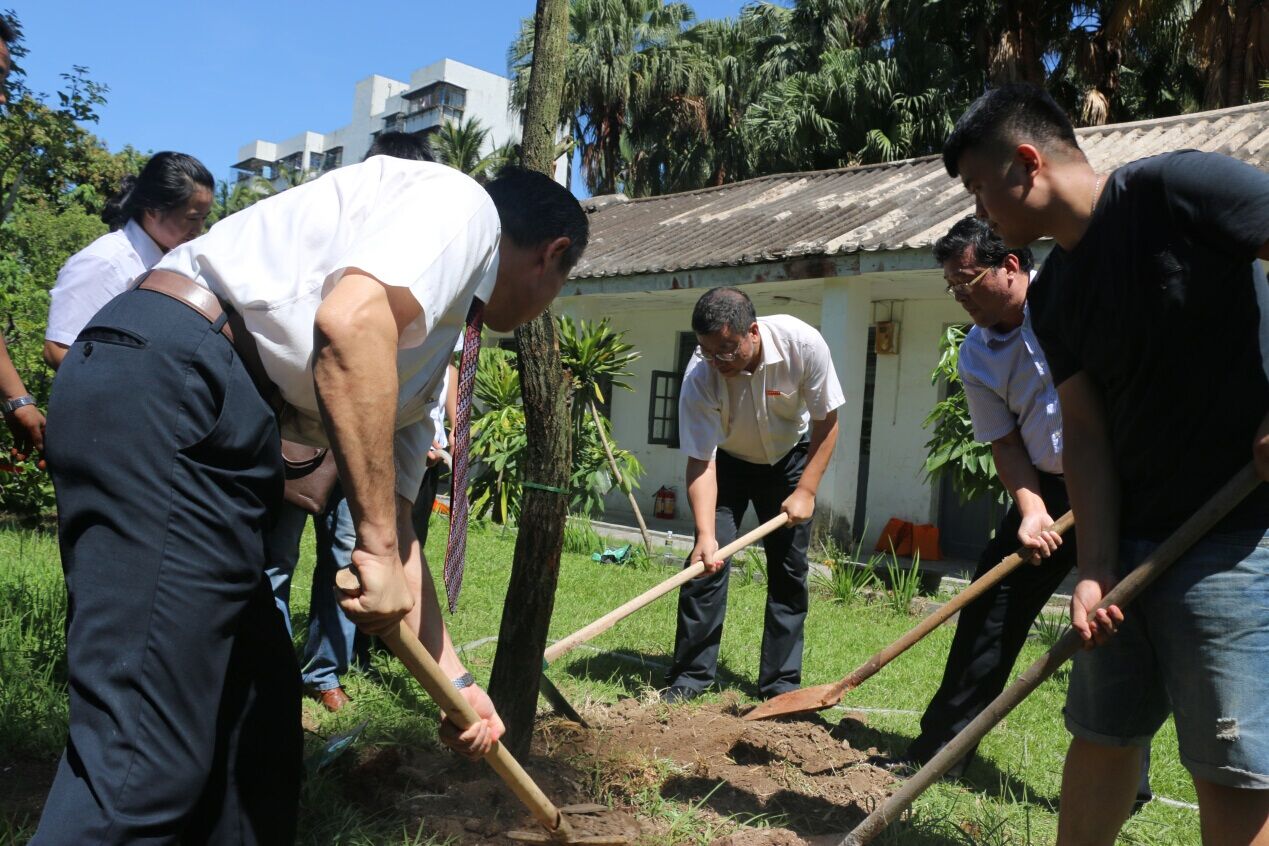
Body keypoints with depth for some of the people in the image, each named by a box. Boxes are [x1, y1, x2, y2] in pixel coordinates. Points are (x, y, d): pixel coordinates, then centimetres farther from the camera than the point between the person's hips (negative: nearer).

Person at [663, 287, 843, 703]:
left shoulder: (803, 344, -32)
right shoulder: (700, 377, -33)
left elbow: (826, 420, -17)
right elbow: (700, 461, -28)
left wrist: (806, 491, -18)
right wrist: (706, 534, -39)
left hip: (789, 459, 1)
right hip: (728, 462, 0)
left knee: (789, 569, -1)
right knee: (707, 561, -11)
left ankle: (781, 684, 10)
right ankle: (689, 676, 1)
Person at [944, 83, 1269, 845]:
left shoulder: (1175, 188, -12)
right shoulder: (1057, 297, 9)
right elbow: (1086, 431, 3)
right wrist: (1095, 568, -6)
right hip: (1128, 538, 7)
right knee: (1101, 736, 15)